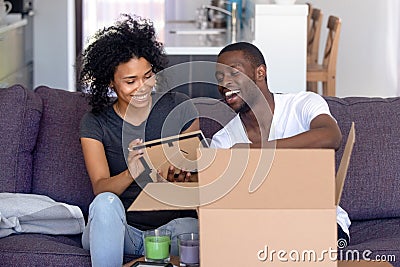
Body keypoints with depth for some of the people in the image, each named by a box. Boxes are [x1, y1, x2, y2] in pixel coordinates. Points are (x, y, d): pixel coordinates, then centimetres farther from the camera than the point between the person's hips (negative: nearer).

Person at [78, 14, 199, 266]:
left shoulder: (180, 108, 2)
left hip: (170, 224, -1)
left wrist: (178, 178, -23)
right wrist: (131, 173, -34)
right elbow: (100, 187, -11)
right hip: (117, 231, 1)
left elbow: (196, 174, 2)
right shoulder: (95, 123, 2)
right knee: (106, 203, -33)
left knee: (190, 227, -34)